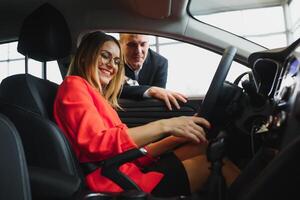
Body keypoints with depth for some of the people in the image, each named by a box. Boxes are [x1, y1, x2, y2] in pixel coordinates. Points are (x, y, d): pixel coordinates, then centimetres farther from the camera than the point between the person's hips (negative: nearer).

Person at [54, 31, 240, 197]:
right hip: (114, 182, -8)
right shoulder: (74, 85, 0)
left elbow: (132, 152, 12)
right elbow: (97, 143, -19)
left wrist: (179, 136, 3)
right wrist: (163, 125, -21)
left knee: (205, 146, 1)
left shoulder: (99, 98, 23)